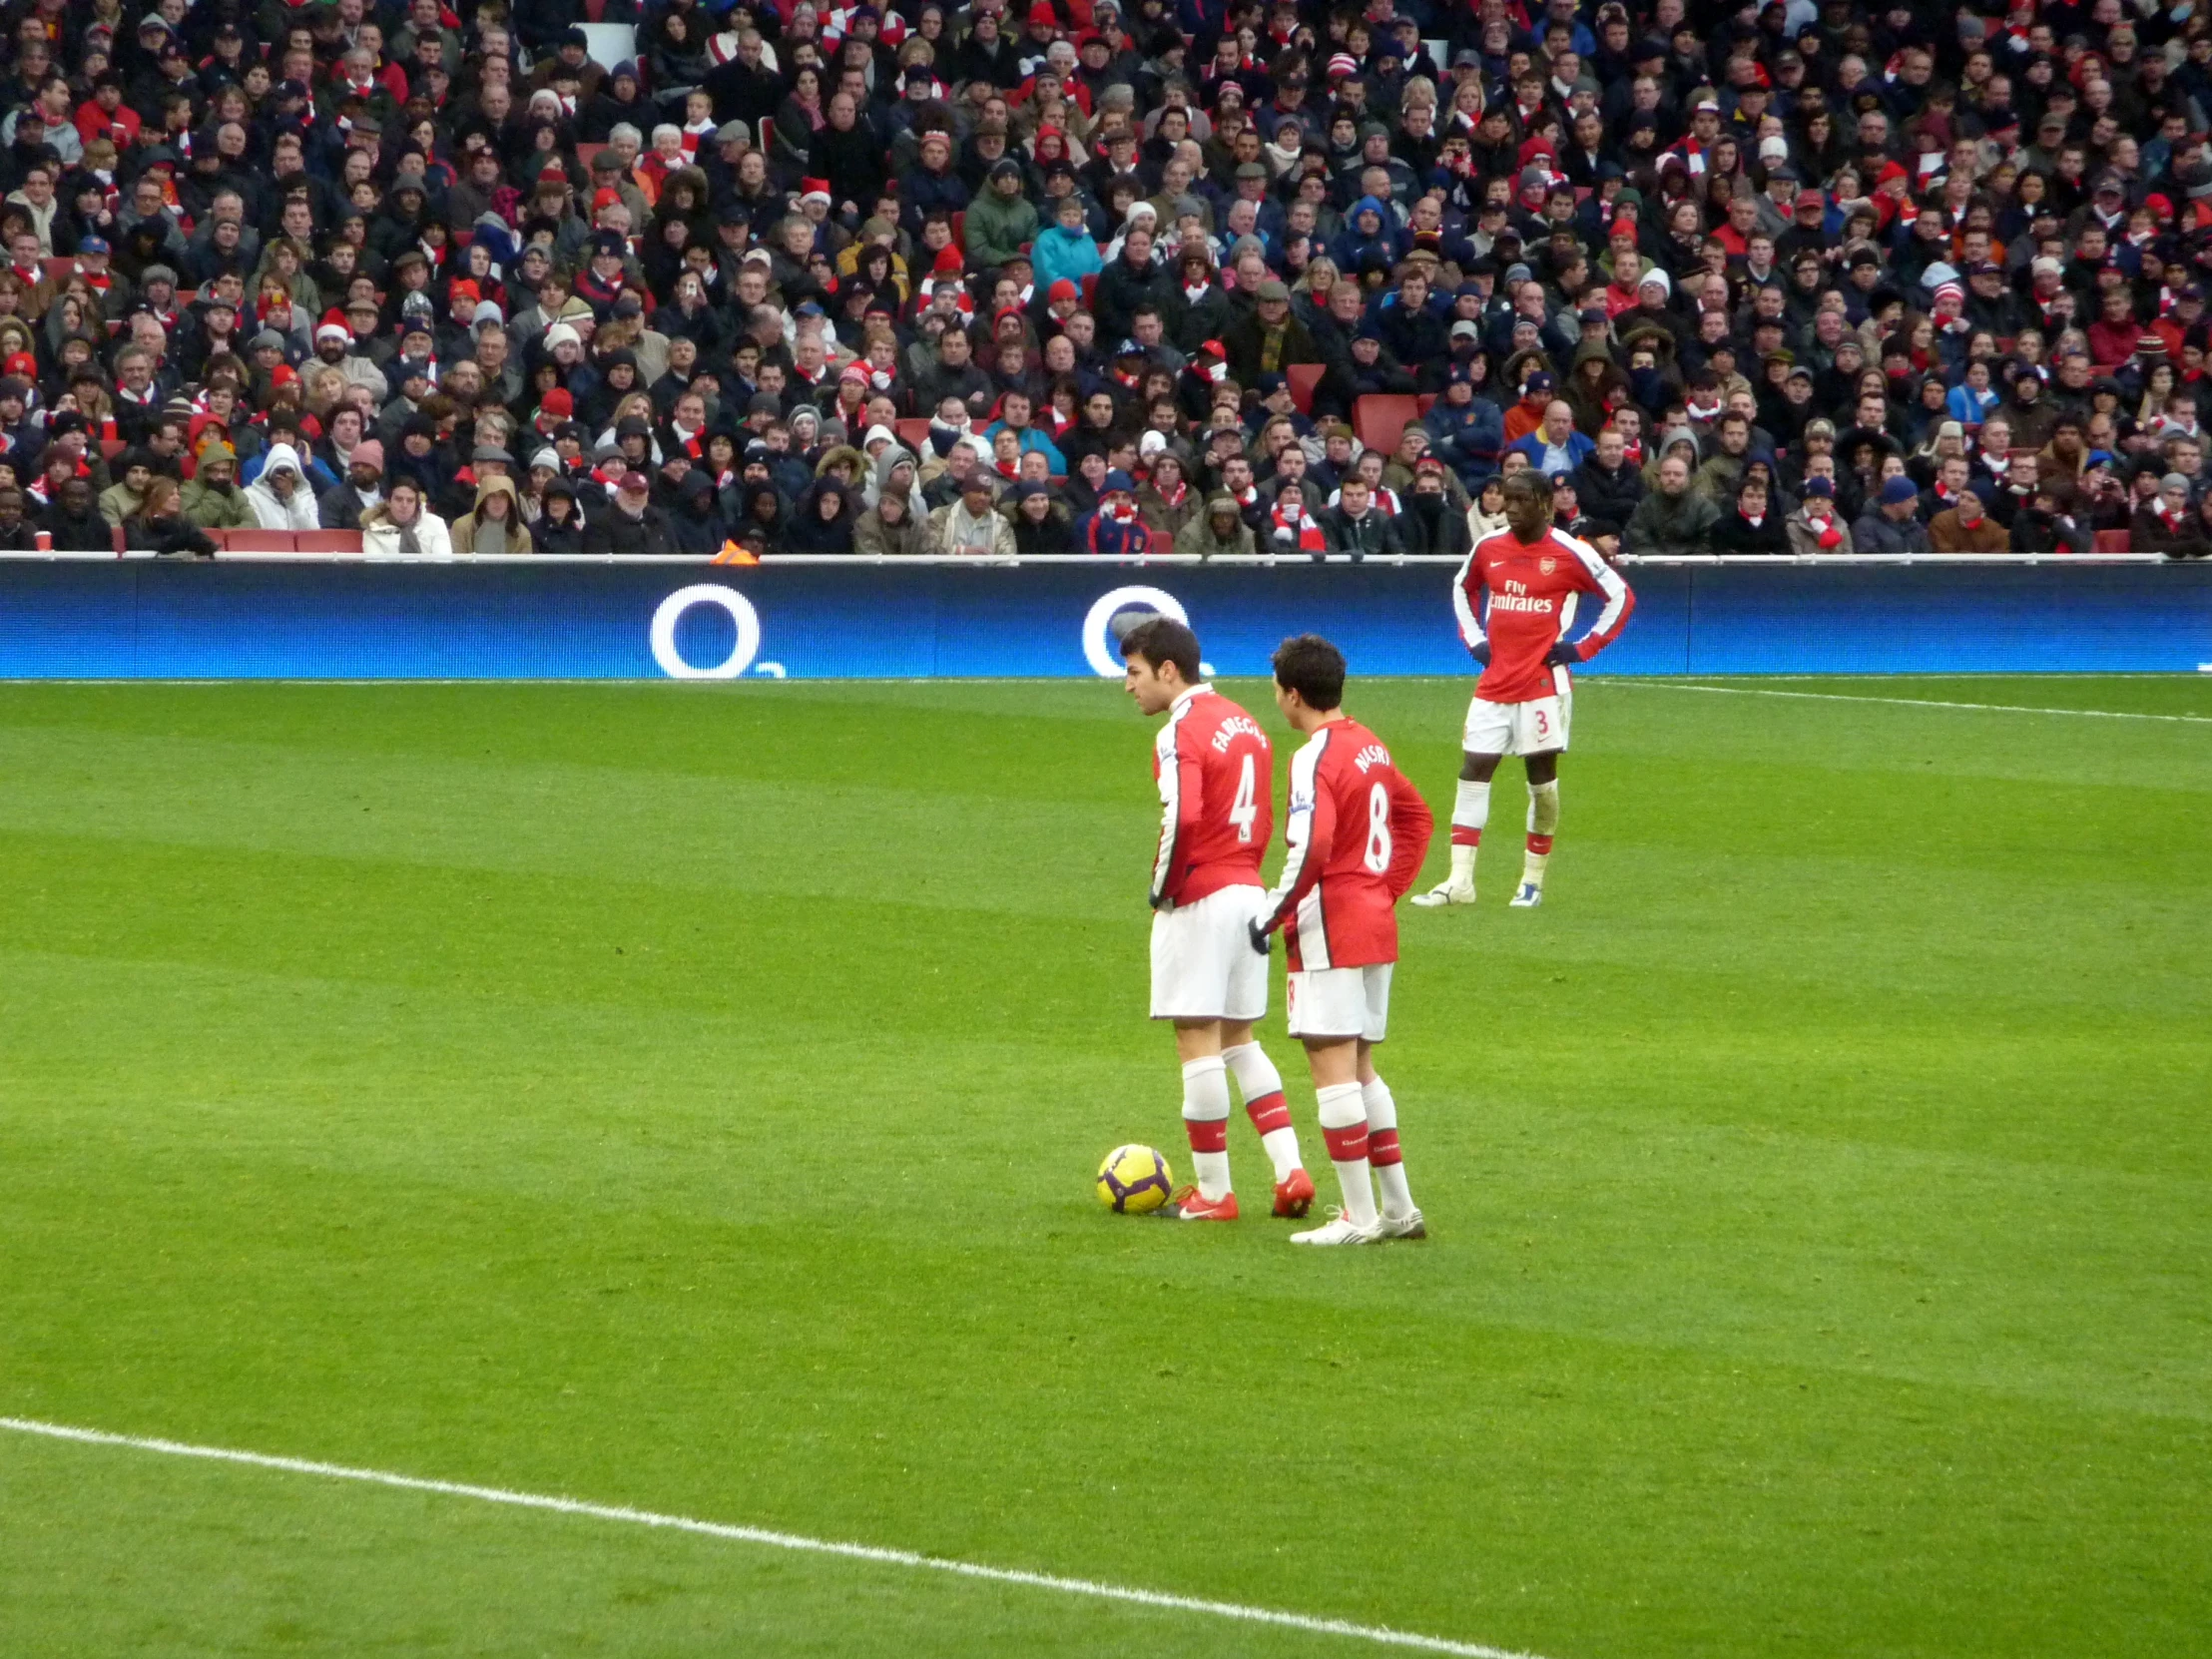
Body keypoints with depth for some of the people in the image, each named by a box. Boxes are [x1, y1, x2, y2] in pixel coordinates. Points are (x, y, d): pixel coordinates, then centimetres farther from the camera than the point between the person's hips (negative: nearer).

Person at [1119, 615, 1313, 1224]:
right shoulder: (1244, 724, 13)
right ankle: (1290, 1170, 5)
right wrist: (1242, 873, 17)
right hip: (1249, 892, 9)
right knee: (1239, 1038, 16)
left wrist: (1161, 889, -14)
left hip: (1198, 900, -9)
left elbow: (1181, 819, -27)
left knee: (1197, 1042, -2)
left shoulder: (1180, 734, -15)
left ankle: (1213, 1192, 2)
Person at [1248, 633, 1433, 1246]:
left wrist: (1272, 913, -17)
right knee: (1360, 1068, 16)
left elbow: (1310, 849, -27)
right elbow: (1417, 816, 23)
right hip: (1378, 925, 9)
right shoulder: (1370, 746, 12)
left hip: (1330, 929, -9)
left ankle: (1359, 1216, -6)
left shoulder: (1314, 759, -16)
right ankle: (1399, 1207, 16)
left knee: (1332, 1067, -5)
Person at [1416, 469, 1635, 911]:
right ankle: (1459, 881, 0)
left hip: (1544, 681, -4)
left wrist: (1583, 648, -6)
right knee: (1473, 771, -1)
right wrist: (1473, 639, 12)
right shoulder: (1489, 549, 6)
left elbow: (1622, 597, -1)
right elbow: (1463, 588, 26)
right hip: (1494, 682, 4)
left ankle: (1533, 881, 13)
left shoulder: (1570, 553, -8)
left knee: (1541, 776, 3)